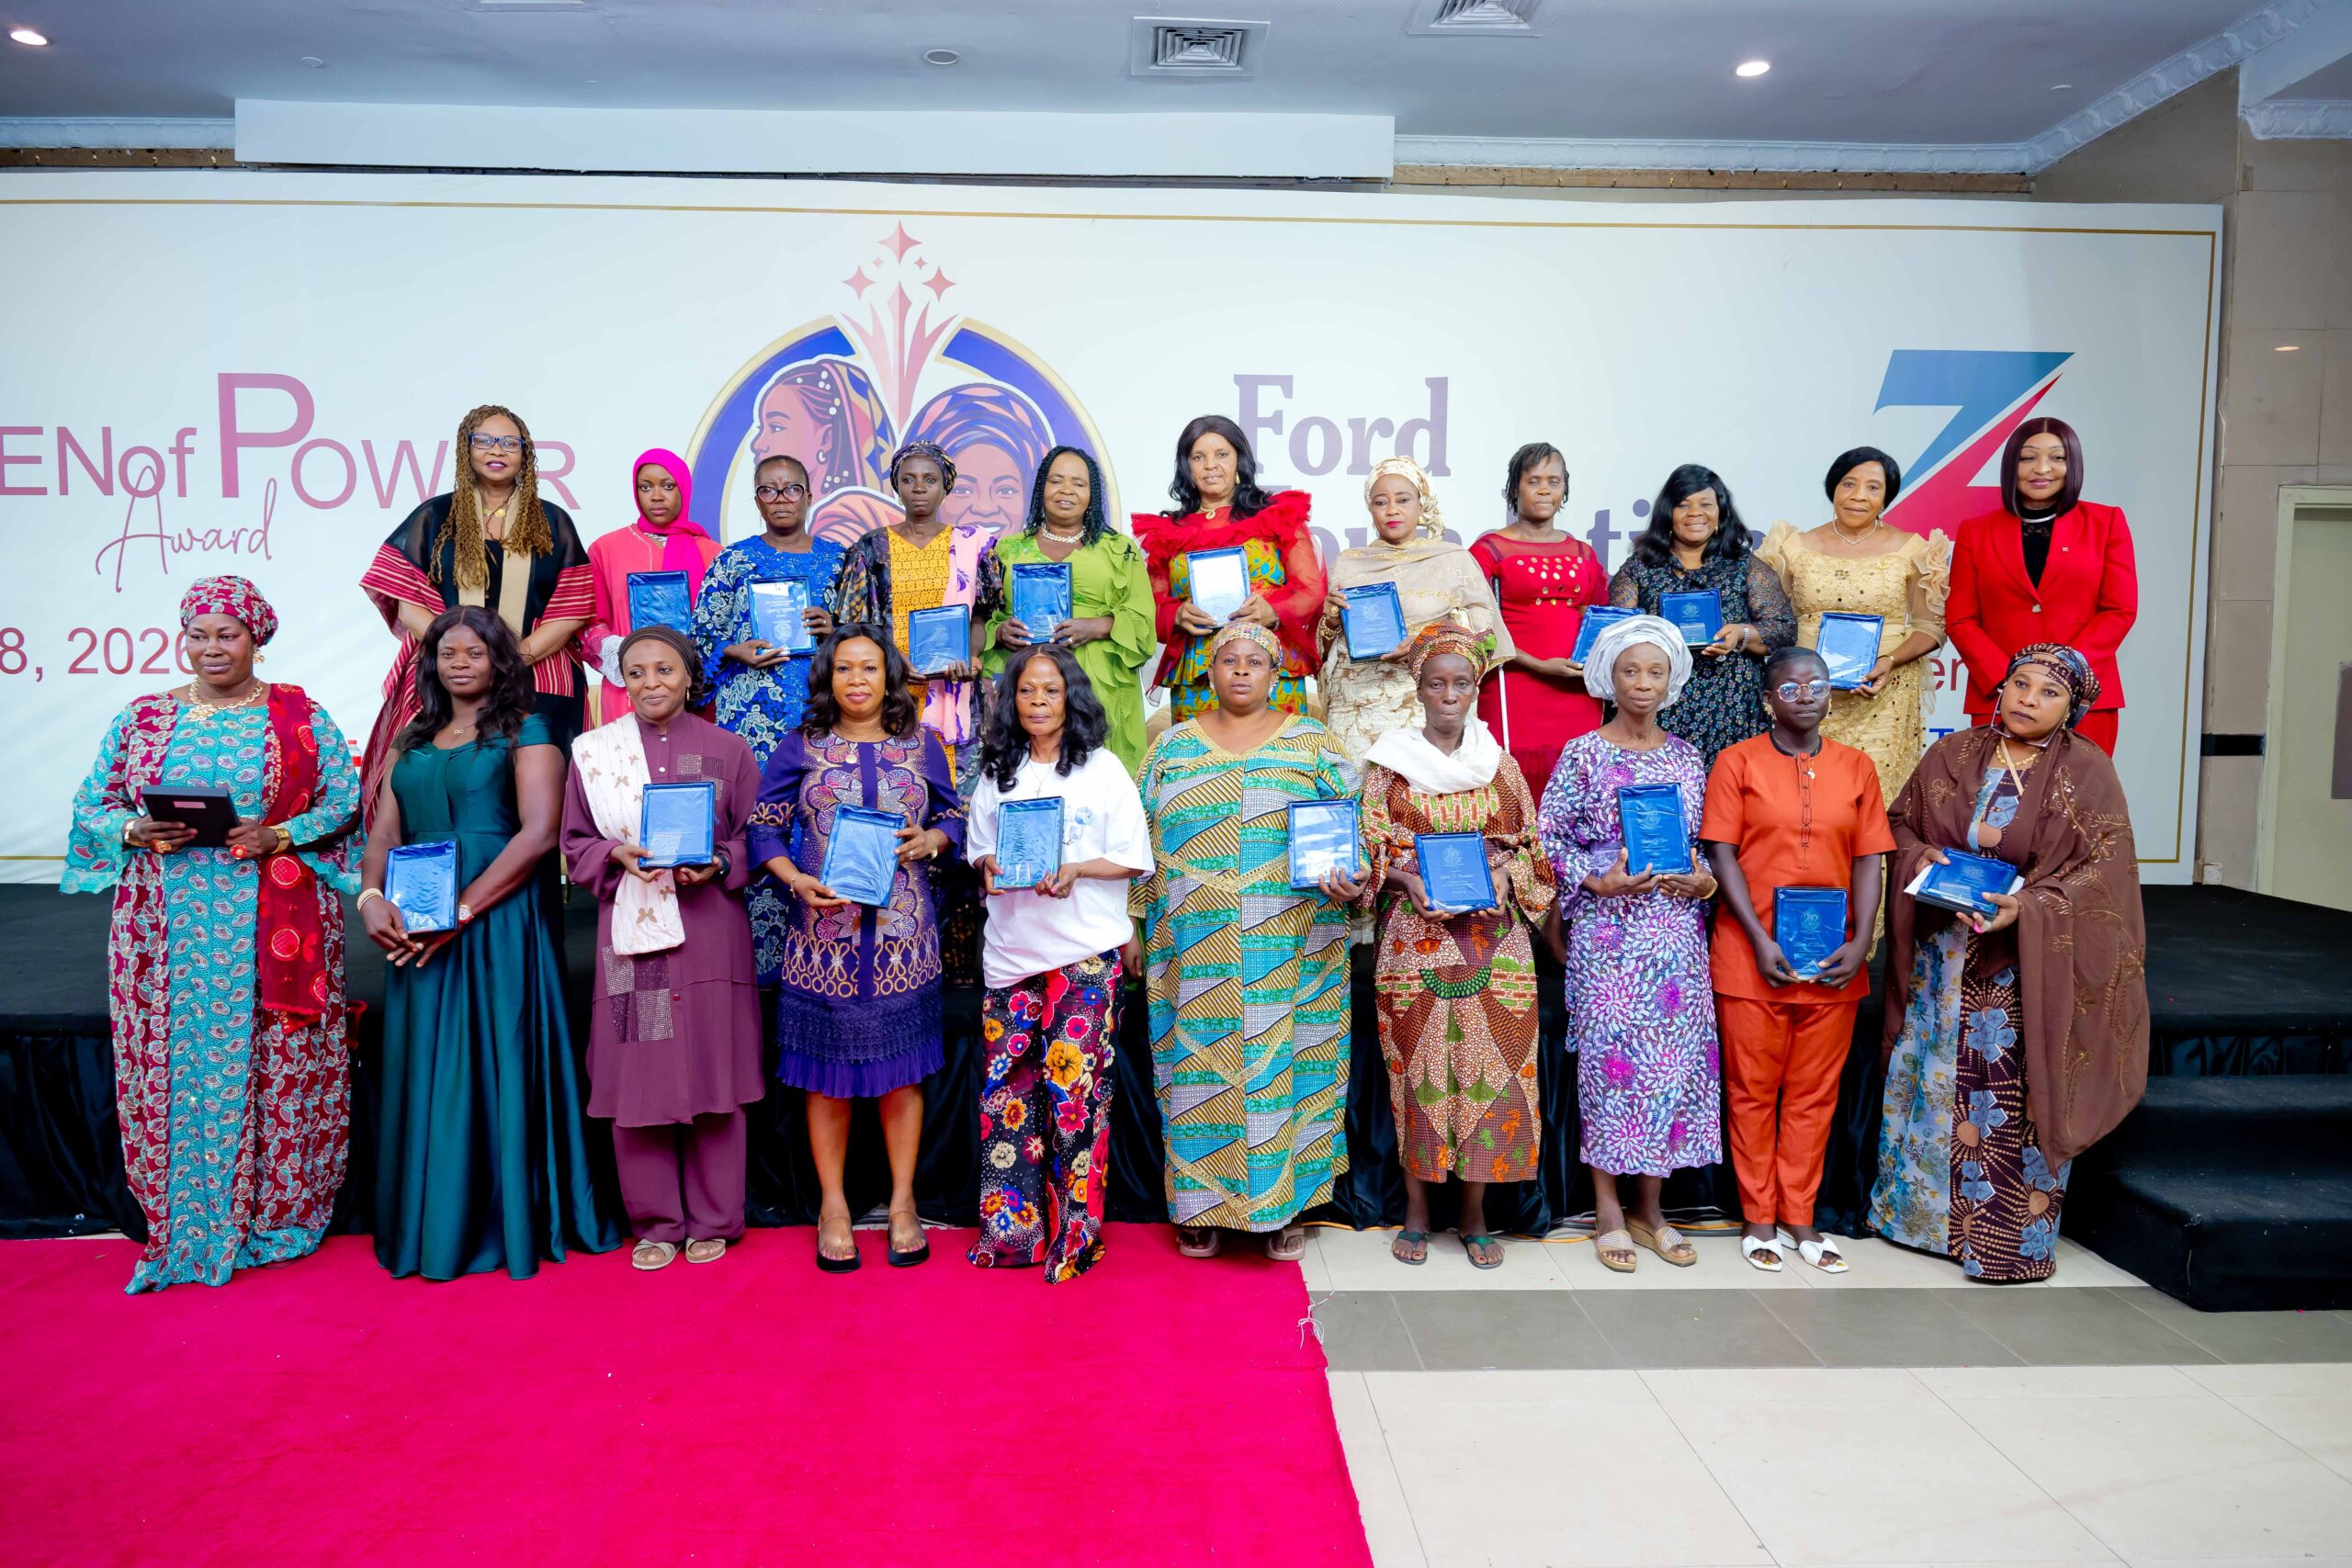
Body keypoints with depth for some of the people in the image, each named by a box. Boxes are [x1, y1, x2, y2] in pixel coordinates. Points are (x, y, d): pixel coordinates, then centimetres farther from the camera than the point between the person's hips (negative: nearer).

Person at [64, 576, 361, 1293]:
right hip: (166, 924, 2)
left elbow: (343, 802, 0)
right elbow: (93, 806, 12)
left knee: (277, 1066, 0)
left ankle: (275, 1218, 13)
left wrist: (277, 837, -15)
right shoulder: (141, 718, 11)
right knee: (171, 1065, 2)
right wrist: (137, 831, -9)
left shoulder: (301, 715, 4)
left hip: (278, 925, -2)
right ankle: (179, 1230, 14)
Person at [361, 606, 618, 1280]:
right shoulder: (412, 741, 18)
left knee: (499, 1064, -3)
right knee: (429, 1071, 8)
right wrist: (372, 898, -9)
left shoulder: (526, 732, 0)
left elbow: (538, 834, -11)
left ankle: (509, 1222, 8)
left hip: (499, 921, -5)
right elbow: (384, 834, 12)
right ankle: (434, 1226, 18)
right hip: (418, 930, 5)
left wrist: (461, 910, -17)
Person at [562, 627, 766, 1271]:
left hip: (709, 927, -1)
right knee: (638, 1074, 2)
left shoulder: (727, 750, 5)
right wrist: (619, 854, -10)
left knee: (712, 1070, 2)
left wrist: (716, 866, -13)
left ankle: (713, 1220, 15)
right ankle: (655, 1222, 17)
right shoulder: (593, 751, 8)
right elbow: (575, 842, 10)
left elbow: (755, 840, 6)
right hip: (629, 927, 1)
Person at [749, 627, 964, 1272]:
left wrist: (931, 840, -8)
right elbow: (765, 829, 4)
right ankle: (833, 1204, 22)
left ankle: (902, 1200, 21)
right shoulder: (799, 748, 5)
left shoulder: (922, 746, 8)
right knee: (827, 1071, 6)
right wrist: (798, 880, -13)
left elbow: (953, 817, 14)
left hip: (903, 935, 1)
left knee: (901, 1069, 6)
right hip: (824, 933, -1)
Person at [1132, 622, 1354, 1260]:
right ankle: (1200, 1205, 15)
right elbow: (1142, 845, 12)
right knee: (1199, 1066, 3)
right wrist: (1135, 927, 8)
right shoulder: (1172, 746, 11)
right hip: (1194, 953, 1)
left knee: (1282, 1063, 1)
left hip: (1289, 954, -1)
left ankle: (1284, 1206, 14)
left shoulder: (1312, 743, 7)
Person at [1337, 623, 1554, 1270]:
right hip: (1416, 934, -1)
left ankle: (1474, 1214, 13)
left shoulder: (1499, 763, 10)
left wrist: (1501, 882, -8)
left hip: (1491, 933, 2)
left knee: (1486, 1063, 0)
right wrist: (1409, 879, -15)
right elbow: (1373, 843, 2)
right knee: (1418, 1064, 0)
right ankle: (1417, 1211, 15)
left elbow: (1527, 844, 11)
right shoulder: (1390, 760, 5)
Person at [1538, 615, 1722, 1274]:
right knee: (1609, 1053, -3)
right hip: (1607, 929, -4)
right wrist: (1598, 881, -14)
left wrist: (1702, 881, -4)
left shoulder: (1686, 757, 11)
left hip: (1677, 930, 4)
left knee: (1674, 1057, 3)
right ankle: (1608, 1209, 9)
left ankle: (1649, 1206, 16)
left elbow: (1703, 844, 16)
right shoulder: (1583, 754, -1)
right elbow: (1547, 835, -2)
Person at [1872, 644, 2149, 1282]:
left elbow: (2102, 868, -11)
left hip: (2031, 963, -4)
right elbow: (1900, 823, 13)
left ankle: (2015, 1236, 14)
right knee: (1933, 1081, 12)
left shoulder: (2086, 772, -5)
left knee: (2016, 1098, -1)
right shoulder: (1952, 756, 5)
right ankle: (1921, 1206, 28)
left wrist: (2027, 907, -24)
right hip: (1943, 959, 4)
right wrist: (1921, 857, -8)